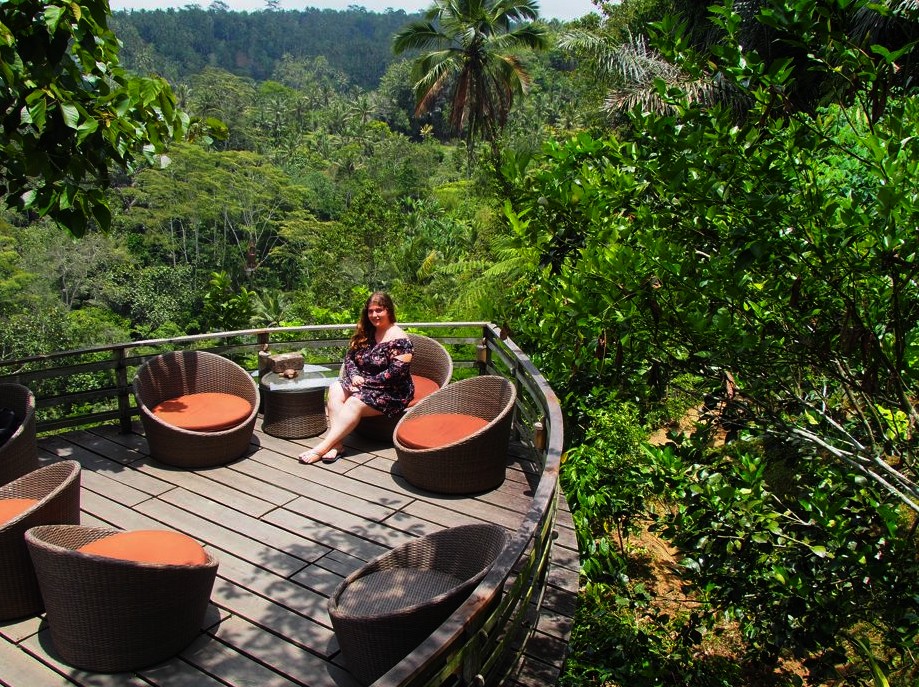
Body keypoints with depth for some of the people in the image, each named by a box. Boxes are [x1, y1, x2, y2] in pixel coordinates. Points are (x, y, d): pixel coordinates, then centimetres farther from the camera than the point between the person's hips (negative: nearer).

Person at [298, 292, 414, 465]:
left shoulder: (399, 339, -12)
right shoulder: (365, 332, 11)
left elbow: (395, 373, -20)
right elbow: (349, 356, 11)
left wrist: (366, 381, -18)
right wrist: (354, 375, -10)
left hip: (391, 392, -7)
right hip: (362, 382, 7)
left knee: (354, 403, -29)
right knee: (335, 389, -20)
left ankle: (323, 448, -32)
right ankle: (337, 444, -32)